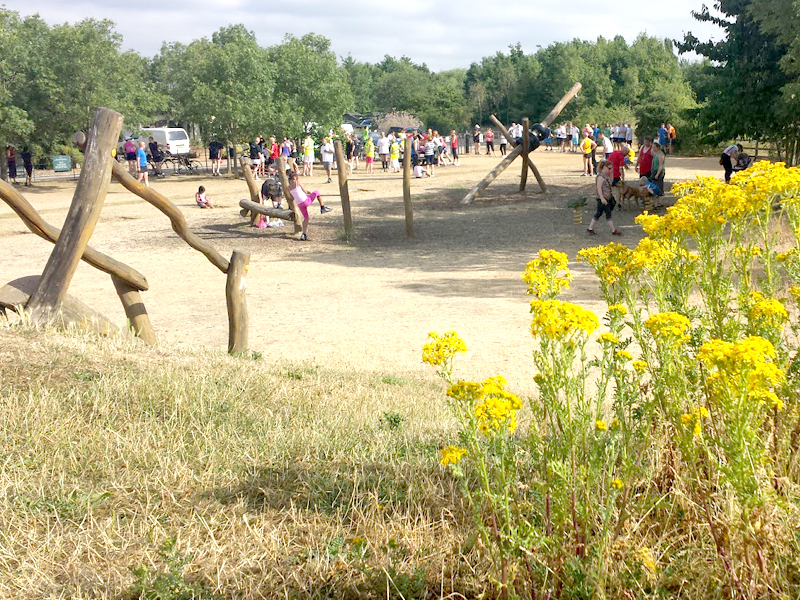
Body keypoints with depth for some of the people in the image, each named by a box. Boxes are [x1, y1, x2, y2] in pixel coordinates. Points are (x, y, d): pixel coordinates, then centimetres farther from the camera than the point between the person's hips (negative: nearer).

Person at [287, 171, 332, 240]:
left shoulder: (288, 188, 9)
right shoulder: (297, 182, -4)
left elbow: (292, 198, 19)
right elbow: (304, 191, 2)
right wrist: (308, 192, 25)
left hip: (300, 204, 5)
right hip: (306, 201, -5)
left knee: (306, 218, 19)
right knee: (316, 192, 17)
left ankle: (304, 234, 9)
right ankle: (322, 207, 13)